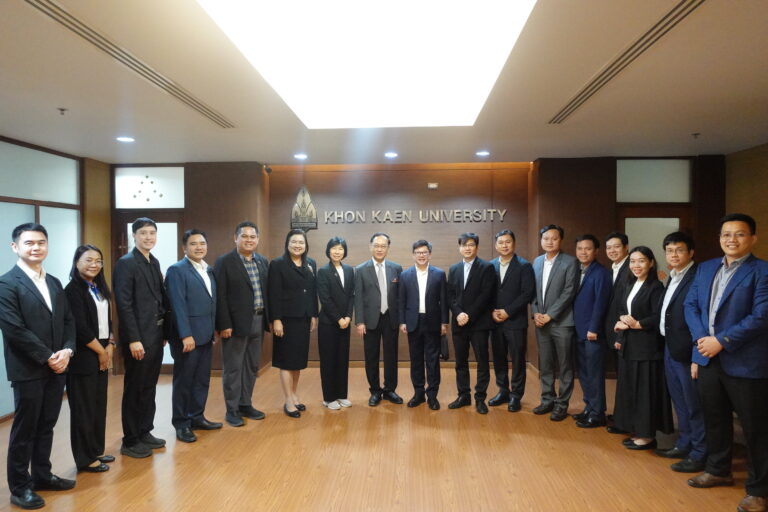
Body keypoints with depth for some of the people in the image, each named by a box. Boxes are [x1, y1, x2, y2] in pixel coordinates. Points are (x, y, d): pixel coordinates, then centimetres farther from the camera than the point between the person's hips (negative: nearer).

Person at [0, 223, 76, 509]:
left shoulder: (54, 283, 13)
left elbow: (68, 321, 11)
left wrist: (67, 351, -6)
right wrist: (47, 357, -15)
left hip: (57, 367, 6)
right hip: (28, 370, -6)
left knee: (46, 426, 16)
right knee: (24, 430, 6)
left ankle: (42, 475, 30)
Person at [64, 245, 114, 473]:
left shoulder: (99, 288, 11)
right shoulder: (73, 289, -12)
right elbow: (79, 328, -17)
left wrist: (110, 346, -1)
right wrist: (100, 351, -10)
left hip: (102, 355, 8)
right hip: (82, 357, -7)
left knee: (99, 405, 13)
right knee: (84, 407, 2)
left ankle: (96, 450, 26)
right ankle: (85, 458, 13)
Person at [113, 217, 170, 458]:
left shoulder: (154, 262, 12)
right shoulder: (126, 263, -12)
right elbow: (124, 304, -17)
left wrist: (164, 331, 10)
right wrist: (134, 339, -20)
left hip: (156, 334, 8)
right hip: (138, 337, -8)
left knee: (149, 387, 16)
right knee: (134, 389, 3)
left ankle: (144, 432, 29)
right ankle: (130, 441, 16)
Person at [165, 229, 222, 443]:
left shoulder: (209, 270, 12)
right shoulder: (177, 270, -10)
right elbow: (178, 305, -17)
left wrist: (214, 330, 11)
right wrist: (186, 335, -21)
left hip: (205, 334, 7)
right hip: (187, 336, -7)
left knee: (202, 379, 14)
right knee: (184, 381, 5)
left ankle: (196, 417, 28)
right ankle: (181, 424, 17)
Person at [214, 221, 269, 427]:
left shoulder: (263, 261, 10)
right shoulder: (224, 261, -8)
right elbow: (220, 296, -12)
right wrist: (224, 325, -16)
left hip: (258, 321, 6)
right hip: (236, 323, -6)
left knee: (252, 366, 14)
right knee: (233, 368, 5)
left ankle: (246, 404, 27)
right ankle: (232, 410, 16)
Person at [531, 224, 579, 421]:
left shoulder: (570, 262, -6)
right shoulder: (537, 262, 11)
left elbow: (569, 292, -13)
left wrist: (550, 315, -14)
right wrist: (535, 313, -2)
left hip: (561, 322, -5)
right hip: (541, 322, 5)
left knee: (564, 366, 5)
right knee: (545, 365, 12)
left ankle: (562, 404, 16)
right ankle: (547, 399, 25)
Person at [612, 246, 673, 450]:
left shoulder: (656, 287, -11)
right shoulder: (630, 286, 14)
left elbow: (659, 318, -17)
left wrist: (637, 324, -17)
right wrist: (621, 324, 2)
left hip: (647, 346, -8)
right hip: (629, 346, 8)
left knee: (646, 390, -1)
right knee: (630, 389, 12)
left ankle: (648, 435, 10)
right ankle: (637, 431, 22)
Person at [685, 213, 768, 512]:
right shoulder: (706, 268, 10)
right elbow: (690, 305, 7)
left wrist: (721, 341, -19)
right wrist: (702, 338, -9)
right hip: (709, 359, 6)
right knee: (714, 420, 19)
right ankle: (718, 470, 38)